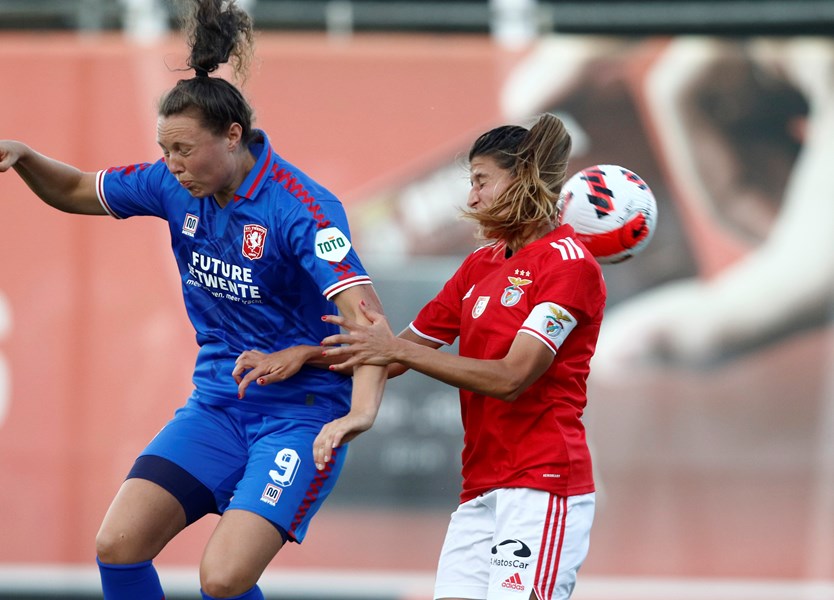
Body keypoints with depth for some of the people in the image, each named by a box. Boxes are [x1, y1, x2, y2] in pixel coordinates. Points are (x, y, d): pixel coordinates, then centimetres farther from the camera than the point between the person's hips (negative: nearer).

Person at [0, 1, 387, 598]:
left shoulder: (299, 207, -21)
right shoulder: (175, 186, -1)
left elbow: (366, 315, -31)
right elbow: (75, 191, 16)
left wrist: (362, 412, -47)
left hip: (302, 413, -6)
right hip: (217, 406, 6)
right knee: (118, 543, -10)